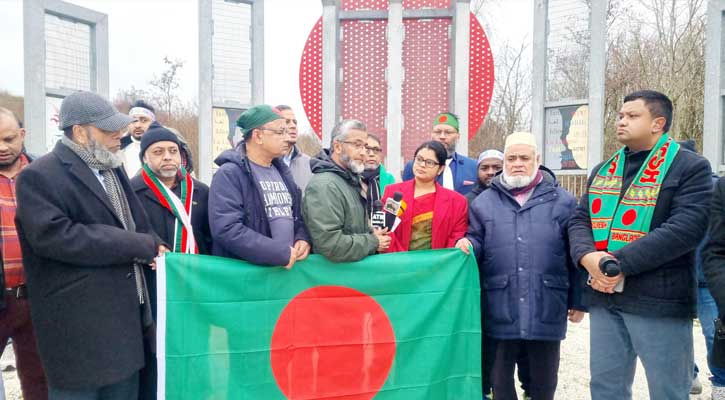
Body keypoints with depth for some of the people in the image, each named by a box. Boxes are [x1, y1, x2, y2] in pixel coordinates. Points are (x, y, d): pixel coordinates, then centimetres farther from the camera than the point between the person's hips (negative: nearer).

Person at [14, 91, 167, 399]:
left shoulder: (112, 168, 15)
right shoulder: (40, 176, -10)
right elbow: (55, 236, -24)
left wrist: (153, 247, 1)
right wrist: (143, 246, -19)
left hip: (126, 315, 7)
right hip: (78, 327, -7)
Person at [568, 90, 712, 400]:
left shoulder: (690, 167, -4)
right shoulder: (603, 171, 15)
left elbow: (686, 228, -17)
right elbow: (580, 220, 9)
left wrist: (620, 262, -21)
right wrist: (587, 256, -13)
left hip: (658, 299, -5)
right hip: (604, 296, 6)